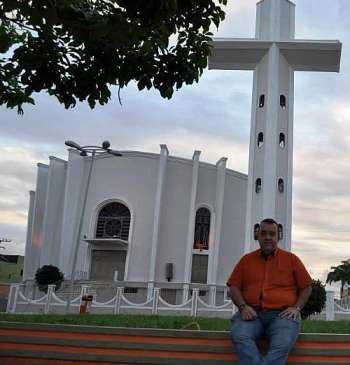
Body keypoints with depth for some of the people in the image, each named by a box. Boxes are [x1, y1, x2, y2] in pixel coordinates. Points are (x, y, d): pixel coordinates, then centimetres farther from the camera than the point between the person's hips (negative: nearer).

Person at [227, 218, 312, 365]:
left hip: (282, 314, -1)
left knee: (283, 344, -35)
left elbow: (306, 287, 16)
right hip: (252, 313, 1)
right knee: (239, 336, -34)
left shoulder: (291, 259, 15)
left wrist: (296, 308, 0)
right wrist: (243, 306, -5)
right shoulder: (246, 260, 18)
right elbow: (234, 287, 14)